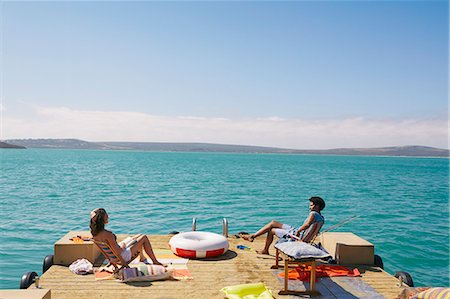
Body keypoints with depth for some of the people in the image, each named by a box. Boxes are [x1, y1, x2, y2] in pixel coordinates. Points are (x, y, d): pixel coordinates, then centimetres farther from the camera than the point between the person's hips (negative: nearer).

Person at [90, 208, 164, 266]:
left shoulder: (95, 232, -10)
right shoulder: (107, 234, -36)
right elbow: (118, 251, -29)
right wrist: (122, 247, -12)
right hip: (122, 257, -9)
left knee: (139, 236, 24)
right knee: (144, 238, 3)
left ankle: (142, 258, 46)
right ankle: (155, 262, 17)